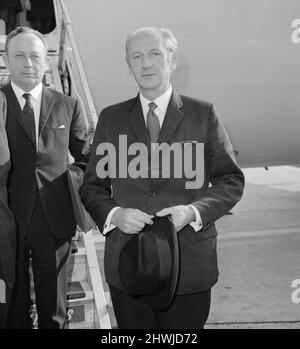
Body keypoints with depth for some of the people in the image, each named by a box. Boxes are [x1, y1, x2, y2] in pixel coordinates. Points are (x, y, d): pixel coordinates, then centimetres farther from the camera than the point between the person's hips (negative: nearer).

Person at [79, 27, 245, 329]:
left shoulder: (203, 114, 1)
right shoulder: (111, 117, 6)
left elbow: (231, 180, 1)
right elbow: (92, 185, 7)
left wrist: (194, 211, -16)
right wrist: (114, 214, -14)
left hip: (190, 267, -1)